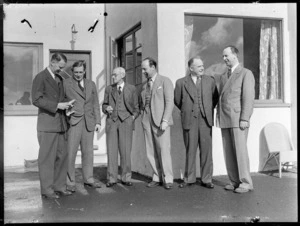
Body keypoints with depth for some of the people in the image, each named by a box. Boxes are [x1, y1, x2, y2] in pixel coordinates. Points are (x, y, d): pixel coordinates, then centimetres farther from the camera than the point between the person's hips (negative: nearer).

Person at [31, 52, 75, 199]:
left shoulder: (59, 79, 19)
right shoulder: (40, 77, -5)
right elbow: (36, 100, -14)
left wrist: (66, 104, 5)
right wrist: (57, 105, -17)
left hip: (60, 123, 8)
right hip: (47, 123, -8)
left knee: (62, 155, 9)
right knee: (47, 157, -1)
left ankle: (59, 186, 19)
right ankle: (47, 190, 8)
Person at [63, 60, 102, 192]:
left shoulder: (91, 84, 14)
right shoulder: (66, 84, 1)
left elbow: (95, 104, 14)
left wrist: (98, 122, 8)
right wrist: (65, 109, -15)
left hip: (88, 122, 4)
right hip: (73, 122, -4)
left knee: (88, 152, 7)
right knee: (70, 152, -5)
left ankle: (88, 179, 18)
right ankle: (70, 182, 5)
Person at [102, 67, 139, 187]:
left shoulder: (131, 88, 9)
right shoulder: (109, 89, 14)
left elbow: (136, 106, 13)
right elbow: (104, 105, 17)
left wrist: (134, 116, -4)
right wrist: (106, 108, -4)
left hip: (126, 120, -1)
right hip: (111, 120, 2)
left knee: (126, 150, -3)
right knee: (111, 150, -2)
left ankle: (126, 178, 8)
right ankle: (111, 178, 6)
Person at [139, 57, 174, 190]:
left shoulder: (164, 81, 2)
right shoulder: (144, 86, 20)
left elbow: (169, 102, -6)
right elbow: (140, 103, 28)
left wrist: (165, 121, -16)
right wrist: (142, 116, 9)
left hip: (160, 120, -5)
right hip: (147, 121, 6)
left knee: (164, 150, -9)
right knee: (151, 152, 3)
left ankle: (167, 179, 1)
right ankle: (157, 177, 11)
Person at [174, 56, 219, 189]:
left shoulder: (210, 80, 8)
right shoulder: (181, 82, 2)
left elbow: (215, 98, 16)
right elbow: (177, 101, 11)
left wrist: (208, 111, 12)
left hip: (205, 120, 1)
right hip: (189, 121, -1)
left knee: (206, 150, 2)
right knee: (190, 150, 5)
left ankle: (206, 179, 12)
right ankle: (189, 179, 16)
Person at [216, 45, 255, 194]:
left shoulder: (246, 74, 0)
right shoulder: (223, 77, 20)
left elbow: (249, 97, -9)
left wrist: (244, 119, -16)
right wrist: (218, 118, 11)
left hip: (238, 119, -6)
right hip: (224, 120, 7)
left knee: (240, 150, -6)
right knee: (228, 152, 5)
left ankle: (246, 183, 3)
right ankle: (234, 181, 12)